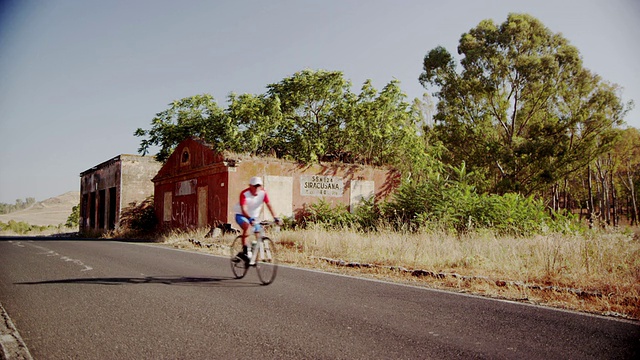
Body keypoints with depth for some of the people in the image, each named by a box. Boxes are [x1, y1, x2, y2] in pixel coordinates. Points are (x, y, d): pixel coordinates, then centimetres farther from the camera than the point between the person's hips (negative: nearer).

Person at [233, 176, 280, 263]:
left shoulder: (263, 193, -15)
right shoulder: (244, 194, -25)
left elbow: (269, 205, -21)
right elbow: (244, 210, -34)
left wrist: (275, 217, -34)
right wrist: (250, 219, -50)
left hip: (254, 216, 5)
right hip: (241, 215, -5)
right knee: (247, 227, -35)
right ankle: (245, 251, -30)